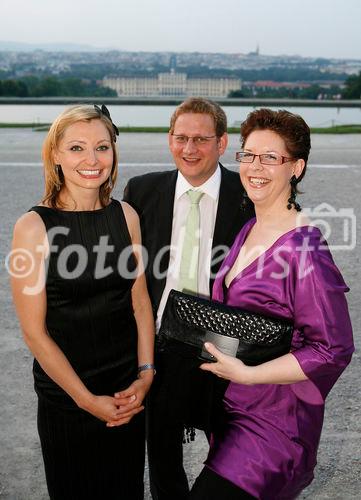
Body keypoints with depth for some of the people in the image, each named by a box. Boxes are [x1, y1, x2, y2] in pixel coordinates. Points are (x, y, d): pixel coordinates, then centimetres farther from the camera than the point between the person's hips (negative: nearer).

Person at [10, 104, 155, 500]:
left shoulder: (125, 215, -3)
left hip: (129, 393, 4)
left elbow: (140, 301, 2)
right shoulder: (34, 227, -16)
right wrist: (86, 399, -12)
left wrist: (145, 375, -6)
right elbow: (34, 331, -14)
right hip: (65, 401, -3)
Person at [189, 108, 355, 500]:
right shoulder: (248, 232, 5)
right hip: (232, 409, 8)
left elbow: (333, 350, -21)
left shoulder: (303, 248, -21)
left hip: (273, 421, -8)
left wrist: (248, 374, -21)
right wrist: (211, 342, 2)